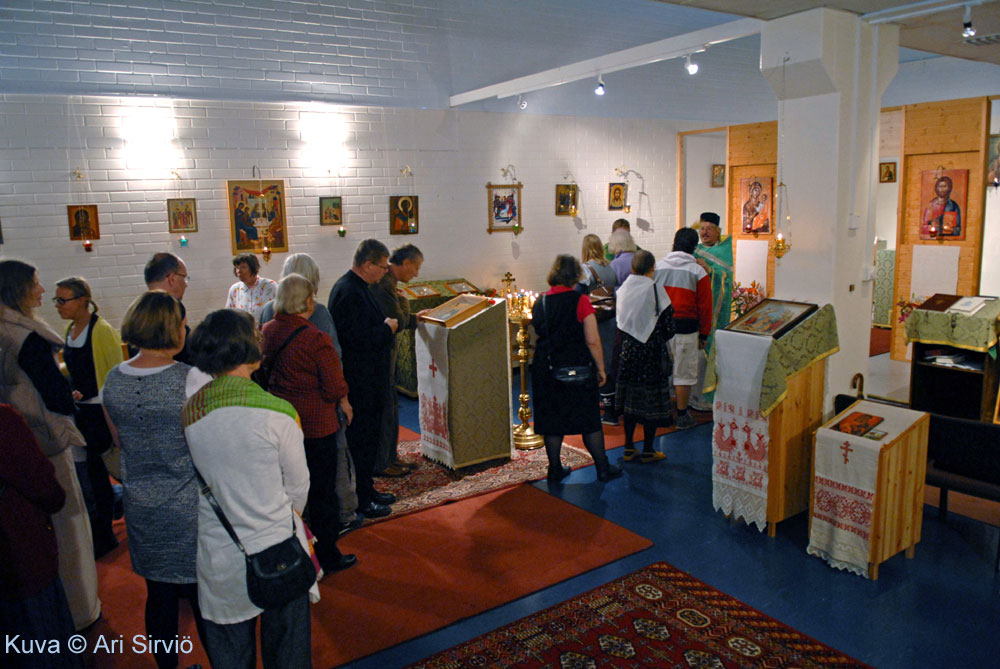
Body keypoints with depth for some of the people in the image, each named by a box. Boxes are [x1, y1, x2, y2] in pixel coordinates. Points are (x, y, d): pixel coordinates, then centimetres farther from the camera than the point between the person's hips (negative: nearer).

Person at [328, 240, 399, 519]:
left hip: (368, 380, 11)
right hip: (359, 382, -11)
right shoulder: (349, 292, -22)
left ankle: (367, 490, 32)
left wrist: (386, 325, 6)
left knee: (369, 436, 19)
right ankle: (360, 499, 13)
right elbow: (357, 338, -27)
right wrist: (387, 328, -14)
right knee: (360, 440, 1)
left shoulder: (356, 287, 12)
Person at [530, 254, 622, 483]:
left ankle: (555, 469, 21)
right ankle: (603, 468, 19)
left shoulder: (540, 303, 2)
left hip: (546, 368, 4)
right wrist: (600, 368, -3)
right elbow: (592, 341, -13)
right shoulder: (580, 301, -12)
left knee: (552, 421, 13)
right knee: (589, 420, 9)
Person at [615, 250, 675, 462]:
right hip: (652, 353, -4)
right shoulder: (656, 290, -13)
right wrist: (658, 339, 9)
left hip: (629, 350, 4)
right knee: (651, 399, 6)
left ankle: (629, 447, 19)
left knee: (630, 397, 13)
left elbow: (619, 321, 7)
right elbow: (668, 328, -10)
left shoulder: (623, 289, -1)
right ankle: (648, 450, 14)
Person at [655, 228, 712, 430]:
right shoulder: (698, 271, -4)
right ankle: (682, 416, 14)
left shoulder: (658, 266, 2)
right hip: (685, 328, -3)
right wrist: (704, 335, 7)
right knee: (683, 373, 6)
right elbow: (705, 306, -2)